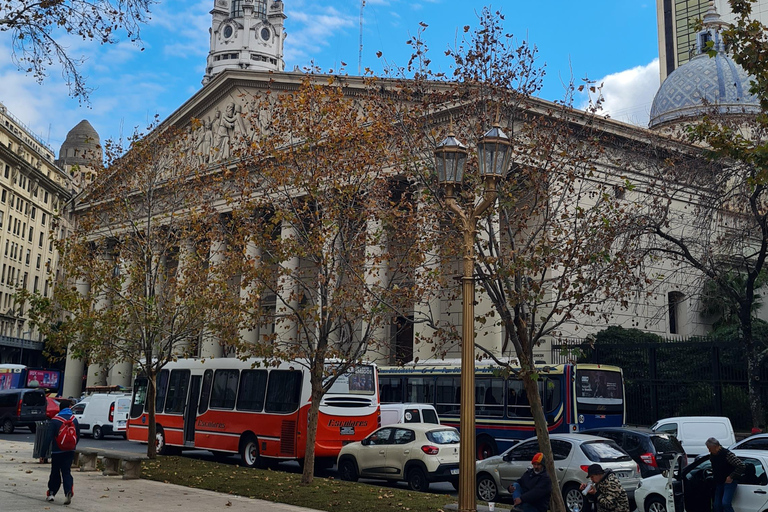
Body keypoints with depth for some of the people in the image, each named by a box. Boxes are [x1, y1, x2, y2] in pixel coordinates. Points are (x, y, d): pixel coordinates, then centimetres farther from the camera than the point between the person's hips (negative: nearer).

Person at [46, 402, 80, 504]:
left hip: (57, 451, -3)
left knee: (55, 473, 10)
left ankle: (51, 493, 17)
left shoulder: (54, 420, -10)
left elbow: (49, 437, -10)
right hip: (70, 451, 3)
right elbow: (78, 436, 13)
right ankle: (69, 491, -17)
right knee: (67, 472, 2)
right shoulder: (74, 419, 6)